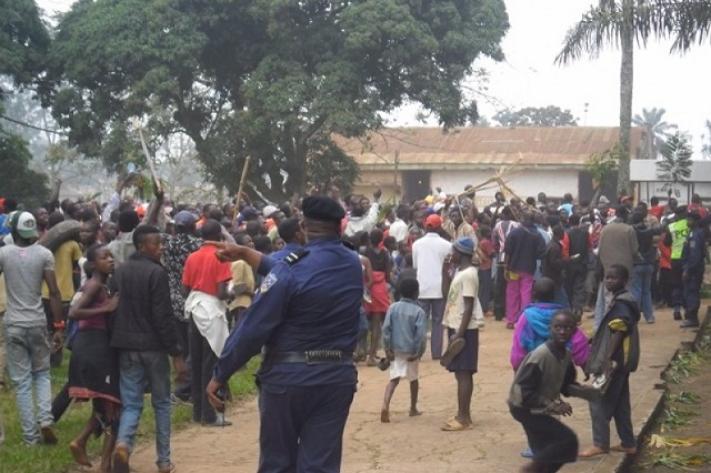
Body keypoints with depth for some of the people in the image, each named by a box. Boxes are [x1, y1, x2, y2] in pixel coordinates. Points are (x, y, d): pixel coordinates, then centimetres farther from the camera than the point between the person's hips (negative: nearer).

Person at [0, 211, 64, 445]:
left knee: (21, 381, 6)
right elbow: (54, 292, -7)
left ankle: (30, 435, 6)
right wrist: (59, 326, -2)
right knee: (42, 374, 17)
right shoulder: (44, 254, -5)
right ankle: (45, 419, -3)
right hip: (38, 323, 1)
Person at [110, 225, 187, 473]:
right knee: (161, 403, 10)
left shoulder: (119, 271, 7)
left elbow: (114, 309, 12)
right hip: (153, 345, -5)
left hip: (126, 346, 5)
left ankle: (122, 443, -21)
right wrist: (177, 353, -13)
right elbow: (163, 317, -17)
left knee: (131, 403, 7)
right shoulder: (156, 273, -14)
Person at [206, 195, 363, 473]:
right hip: (337, 377, 4)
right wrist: (246, 254, 20)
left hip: (288, 377, -4)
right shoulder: (353, 265, 4)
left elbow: (253, 328, -15)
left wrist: (220, 375, -7)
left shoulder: (292, 269, -15)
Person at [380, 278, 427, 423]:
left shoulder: (393, 307, -1)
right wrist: (419, 352, -7)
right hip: (411, 350, -2)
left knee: (394, 379, 2)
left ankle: (385, 405, -21)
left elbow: (386, 328, -5)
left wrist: (387, 348, -2)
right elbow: (421, 334, -15)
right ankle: (413, 408, 28)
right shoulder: (419, 311, -9)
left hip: (395, 349, 2)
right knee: (413, 379, 18)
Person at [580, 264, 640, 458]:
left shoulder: (621, 304, -18)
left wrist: (607, 361, -24)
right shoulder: (620, 301, 14)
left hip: (614, 361, -10)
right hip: (621, 361, 10)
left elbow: (617, 335, -22)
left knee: (599, 401, -6)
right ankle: (628, 443, 19)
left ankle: (600, 444, -2)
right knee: (620, 403, 14)